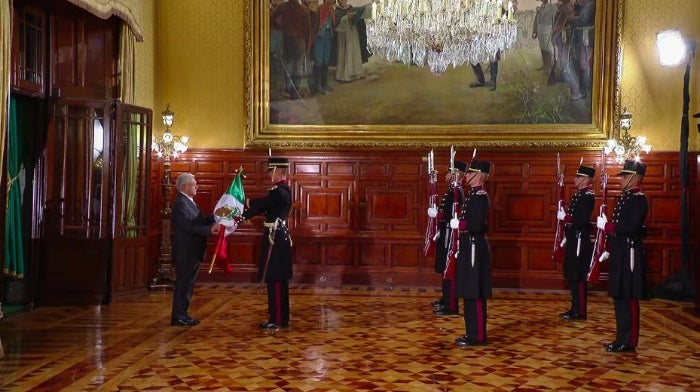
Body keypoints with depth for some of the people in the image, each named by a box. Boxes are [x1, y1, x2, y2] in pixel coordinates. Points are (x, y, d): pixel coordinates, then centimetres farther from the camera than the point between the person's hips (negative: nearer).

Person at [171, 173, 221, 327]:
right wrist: (210, 229, -25)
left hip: (192, 252, 10)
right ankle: (178, 317, 4)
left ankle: (182, 315, 21)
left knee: (187, 284, 14)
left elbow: (199, 221, 13)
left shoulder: (189, 202, 16)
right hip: (185, 252, -10)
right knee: (182, 284, -3)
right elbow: (189, 226, -25)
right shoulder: (180, 203, -16)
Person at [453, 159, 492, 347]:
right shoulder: (474, 194, 15)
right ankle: (473, 333, 21)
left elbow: (477, 224, -24)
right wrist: (459, 221, 5)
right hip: (470, 247, 10)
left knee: (475, 294, -5)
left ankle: (477, 336, 2)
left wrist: (458, 224, -14)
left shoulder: (480, 196, -15)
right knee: (469, 294, 13)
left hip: (475, 248, -10)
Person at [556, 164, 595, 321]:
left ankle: (580, 312, 2)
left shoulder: (588, 196, -13)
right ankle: (575, 308, 21)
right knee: (572, 276, 13)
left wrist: (564, 217, -18)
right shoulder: (578, 195, 16)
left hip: (580, 241, -10)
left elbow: (583, 219, -23)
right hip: (573, 239, 10)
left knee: (578, 277, -4)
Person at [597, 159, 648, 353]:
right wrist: (608, 248, 13)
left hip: (630, 255, -10)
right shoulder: (623, 197, 15)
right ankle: (622, 338, 21)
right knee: (619, 297, 13)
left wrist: (606, 225, -17)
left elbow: (630, 228, -25)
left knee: (629, 298, -3)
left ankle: (629, 342, 4)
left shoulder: (639, 200, -13)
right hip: (619, 254, 10)